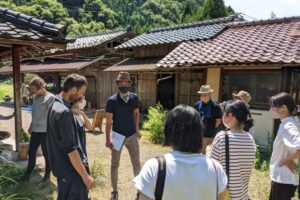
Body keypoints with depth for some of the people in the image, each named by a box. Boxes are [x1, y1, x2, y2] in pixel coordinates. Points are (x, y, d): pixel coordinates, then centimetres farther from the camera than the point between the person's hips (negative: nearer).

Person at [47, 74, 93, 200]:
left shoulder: (55, 105, 6)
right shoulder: (64, 112, -24)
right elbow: (70, 149, -25)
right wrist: (85, 175, -20)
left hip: (61, 166, 10)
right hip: (71, 170, -10)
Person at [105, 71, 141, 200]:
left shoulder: (134, 98, -4)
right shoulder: (112, 100, -14)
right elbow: (109, 121, -10)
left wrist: (136, 128, 3)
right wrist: (108, 139, -13)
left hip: (132, 136, 3)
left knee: (136, 164, 12)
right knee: (115, 165, 12)